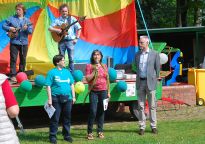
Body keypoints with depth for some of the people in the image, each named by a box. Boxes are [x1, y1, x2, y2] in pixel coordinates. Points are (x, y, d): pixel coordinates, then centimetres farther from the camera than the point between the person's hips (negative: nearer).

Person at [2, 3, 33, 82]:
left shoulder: (27, 20, 3)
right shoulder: (11, 18, 1)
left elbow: (30, 31, -2)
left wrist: (27, 28, -23)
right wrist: (9, 28, -14)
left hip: (24, 42, 2)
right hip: (14, 42, -2)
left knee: (23, 59, 9)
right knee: (13, 59, -4)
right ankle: (13, 75, -2)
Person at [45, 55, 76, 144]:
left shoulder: (67, 72, 11)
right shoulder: (52, 72, -3)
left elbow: (71, 85, 16)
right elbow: (48, 86, -6)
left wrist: (73, 96, 11)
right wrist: (49, 99, -11)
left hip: (67, 98, 5)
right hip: (56, 98, -5)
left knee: (67, 117, 10)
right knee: (55, 118, -1)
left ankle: (67, 135, 21)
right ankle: (52, 136, 7)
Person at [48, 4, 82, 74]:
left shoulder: (72, 19, 2)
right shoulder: (57, 20, 5)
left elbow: (79, 28, 3)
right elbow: (50, 28, 3)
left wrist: (76, 38, -5)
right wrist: (56, 30, -15)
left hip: (70, 41, -1)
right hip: (61, 41, 1)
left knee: (71, 58, -2)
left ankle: (71, 73, 6)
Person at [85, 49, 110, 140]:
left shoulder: (104, 66, 11)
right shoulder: (89, 66, 1)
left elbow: (107, 80, 13)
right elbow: (87, 79, -7)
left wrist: (108, 92, 11)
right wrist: (95, 71, -15)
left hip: (103, 91, 3)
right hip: (94, 91, -3)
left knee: (101, 112, 4)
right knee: (93, 111, -9)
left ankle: (100, 131, 11)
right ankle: (89, 132, -3)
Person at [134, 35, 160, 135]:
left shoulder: (154, 54, -1)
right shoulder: (137, 55, 10)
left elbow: (157, 68, 2)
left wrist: (155, 79, 1)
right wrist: (138, 78, 9)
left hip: (150, 82, -3)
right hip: (140, 82, 3)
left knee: (152, 106, 3)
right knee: (141, 106, 4)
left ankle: (153, 126, 10)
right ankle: (142, 126, 8)